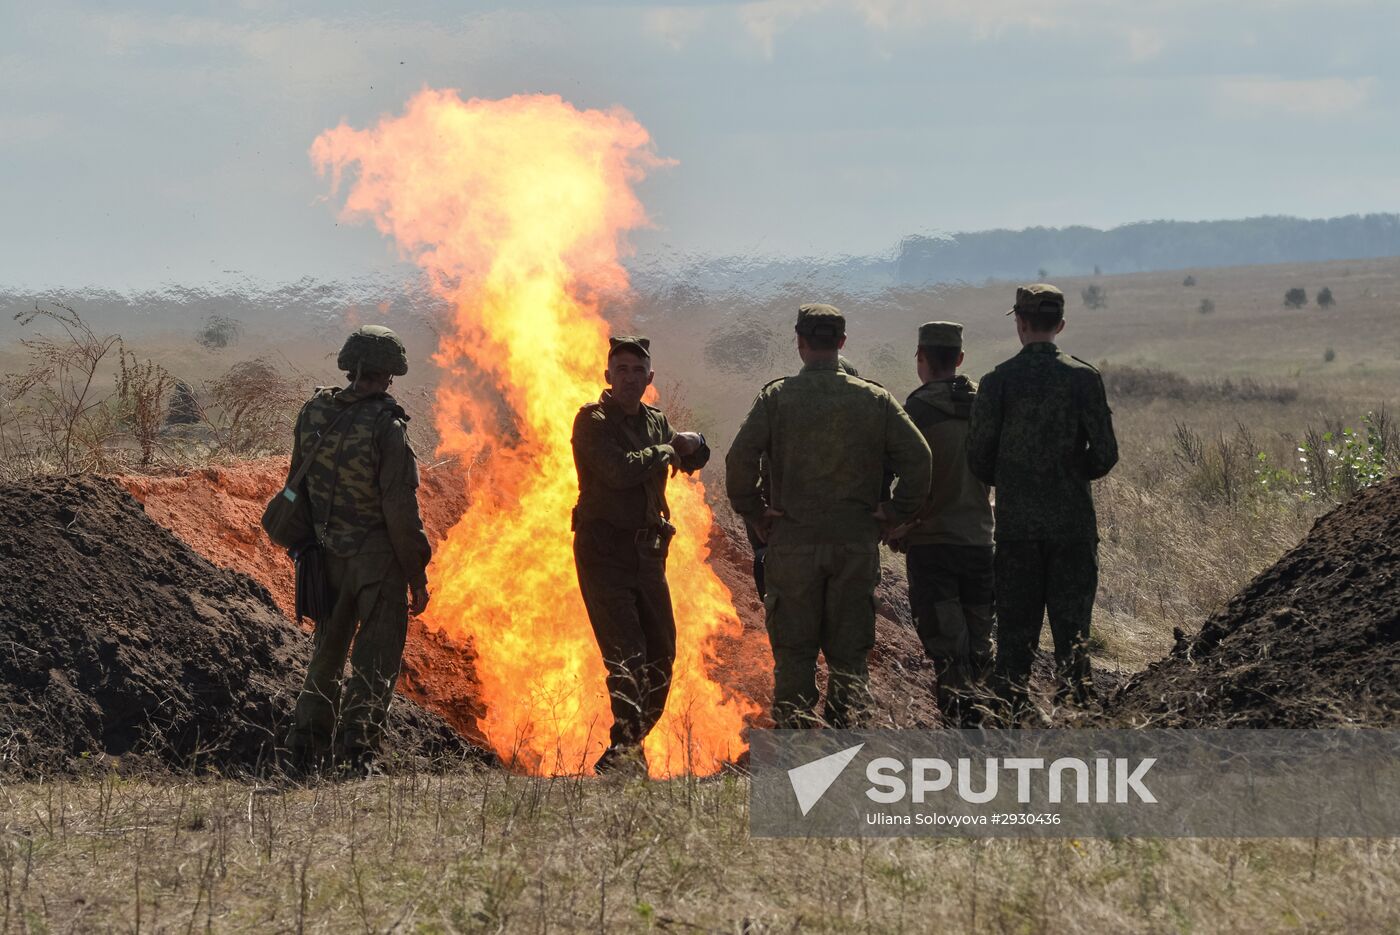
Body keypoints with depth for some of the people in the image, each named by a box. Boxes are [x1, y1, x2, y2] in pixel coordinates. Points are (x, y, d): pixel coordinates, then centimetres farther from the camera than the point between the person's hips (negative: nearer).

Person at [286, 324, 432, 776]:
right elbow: (400, 510, -17)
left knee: (327, 651, 20)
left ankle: (308, 749, 23)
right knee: (375, 660, 2)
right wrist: (417, 576, -9)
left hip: (326, 554, 6)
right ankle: (355, 752, -6)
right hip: (377, 558, -6)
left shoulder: (313, 412, 0)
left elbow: (297, 485, 10)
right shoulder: (386, 427, -17)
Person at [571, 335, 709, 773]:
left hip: (648, 551, 7)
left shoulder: (656, 421, 13)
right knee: (626, 654, -15)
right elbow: (620, 471, -23)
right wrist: (664, 451, -7)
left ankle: (632, 742, 25)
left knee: (661, 655, 9)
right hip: (604, 550, -7)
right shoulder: (593, 420, -9)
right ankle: (622, 749, -14)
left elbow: (694, 460, 18)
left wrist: (692, 443, -6)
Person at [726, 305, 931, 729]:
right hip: (857, 543, 1)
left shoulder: (776, 396, -2)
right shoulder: (874, 398, 3)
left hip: (792, 542, -1)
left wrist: (756, 515, 0)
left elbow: (739, 461, -11)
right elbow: (918, 457, -4)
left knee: (793, 654, 4)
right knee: (850, 654, 8)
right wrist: (893, 514, 4)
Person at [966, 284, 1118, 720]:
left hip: (1015, 525, 0)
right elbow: (1105, 455, -4)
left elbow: (978, 459, -2)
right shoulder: (1083, 378, -4)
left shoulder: (997, 381, -4)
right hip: (1073, 525, 0)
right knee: (1072, 631, 5)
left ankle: (1015, 720, 4)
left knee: (1015, 634, 6)